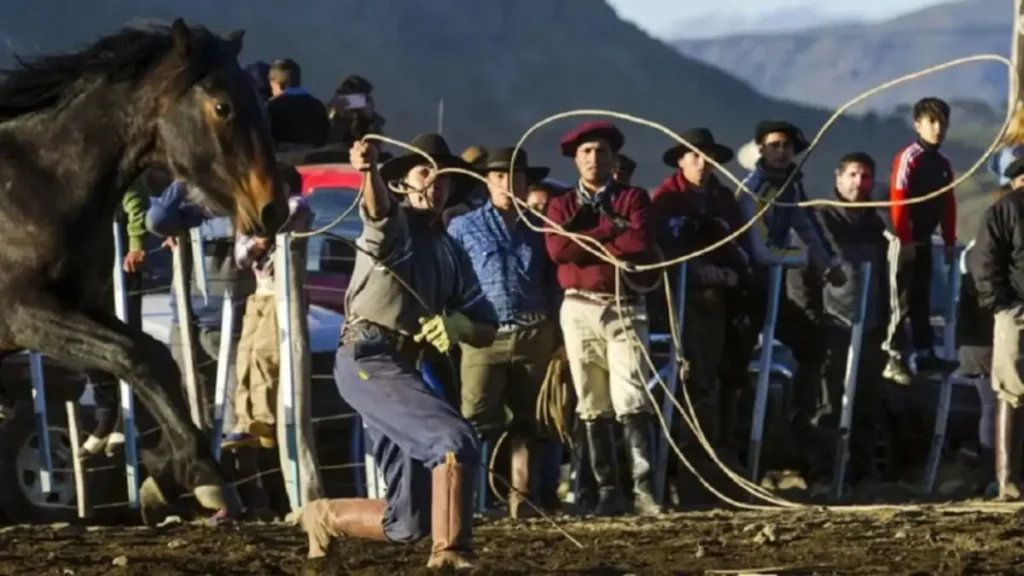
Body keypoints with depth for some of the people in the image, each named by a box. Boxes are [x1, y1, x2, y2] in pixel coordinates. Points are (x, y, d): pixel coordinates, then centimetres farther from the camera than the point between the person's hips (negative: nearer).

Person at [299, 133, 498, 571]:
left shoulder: (451, 253, 22)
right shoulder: (393, 223, 3)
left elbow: (487, 329, 15)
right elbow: (377, 207, -23)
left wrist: (459, 326, -9)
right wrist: (369, 171, -46)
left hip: (401, 369, 7)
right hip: (367, 360, -7)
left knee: (407, 522, 4)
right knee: (455, 438, -27)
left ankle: (323, 518, 27)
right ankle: (451, 555, -29)